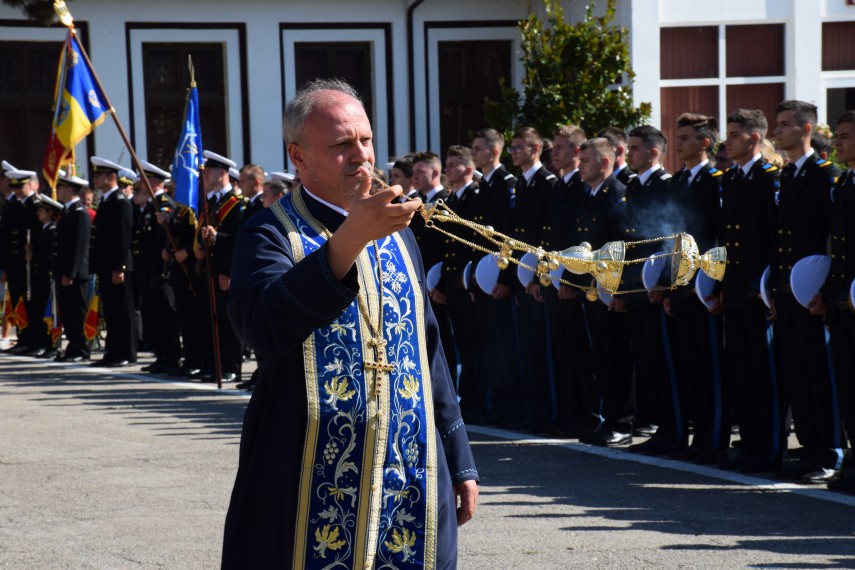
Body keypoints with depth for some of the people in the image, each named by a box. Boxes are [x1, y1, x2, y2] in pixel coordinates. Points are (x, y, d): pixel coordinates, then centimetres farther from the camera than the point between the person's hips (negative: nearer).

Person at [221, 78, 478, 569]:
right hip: (314, 489, -5)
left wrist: (460, 462, 17)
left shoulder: (398, 234, 15)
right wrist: (352, 237, -33)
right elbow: (265, 326, -25)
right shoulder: (272, 234, -4)